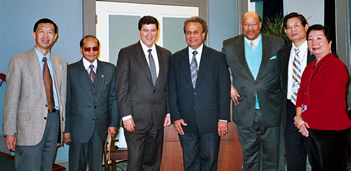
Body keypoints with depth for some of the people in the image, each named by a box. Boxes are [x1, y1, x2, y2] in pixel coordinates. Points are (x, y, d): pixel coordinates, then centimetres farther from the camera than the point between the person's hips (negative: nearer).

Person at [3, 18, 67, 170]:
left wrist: (64, 127, 10)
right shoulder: (18, 61, 1)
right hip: (29, 125, -4)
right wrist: (10, 131, -8)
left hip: (54, 121, 4)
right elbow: (11, 98, -3)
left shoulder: (61, 64, 14)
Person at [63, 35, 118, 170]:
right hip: (78, 128, -2)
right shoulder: (71, 70, 0)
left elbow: (114, 97, 7)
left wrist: (113, 123, 0)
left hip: (101, 128, 2)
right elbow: (66, 101, 0)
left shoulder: (109, 69, 7)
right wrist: (66, 129, -3)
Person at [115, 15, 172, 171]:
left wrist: (169, 112, 5)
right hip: (135, 118, -4)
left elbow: (169, 86, 14)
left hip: (158, 117, 4)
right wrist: (126, 116, -11)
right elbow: (121, 87, -5)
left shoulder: (166, 54, 12)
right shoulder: (126, 53, 0)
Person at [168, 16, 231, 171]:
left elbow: (224, 89, 0)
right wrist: (175, 117, -3)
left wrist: (223, 118, -6)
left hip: (210, 121, -1)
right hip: (185, 122, 2)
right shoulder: (175, 59, 8)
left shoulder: (217, 57, 4)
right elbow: (172, 91, 5)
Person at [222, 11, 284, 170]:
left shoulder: (277, 44, 1)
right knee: (249, 157, 12)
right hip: (245, 112, 0)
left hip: (270, 111, 0)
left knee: (271, 156, 12)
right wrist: (228, 86, -3)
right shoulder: (229, 46, 2)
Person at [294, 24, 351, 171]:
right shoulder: (310, 67, 13)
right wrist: (299, 115, -7)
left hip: (332, 131, -8)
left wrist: (304, 118, -13)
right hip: (311, 128, 8)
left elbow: (326, 99, -21)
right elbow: (301, 93, 11)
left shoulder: (336, 65, -14)